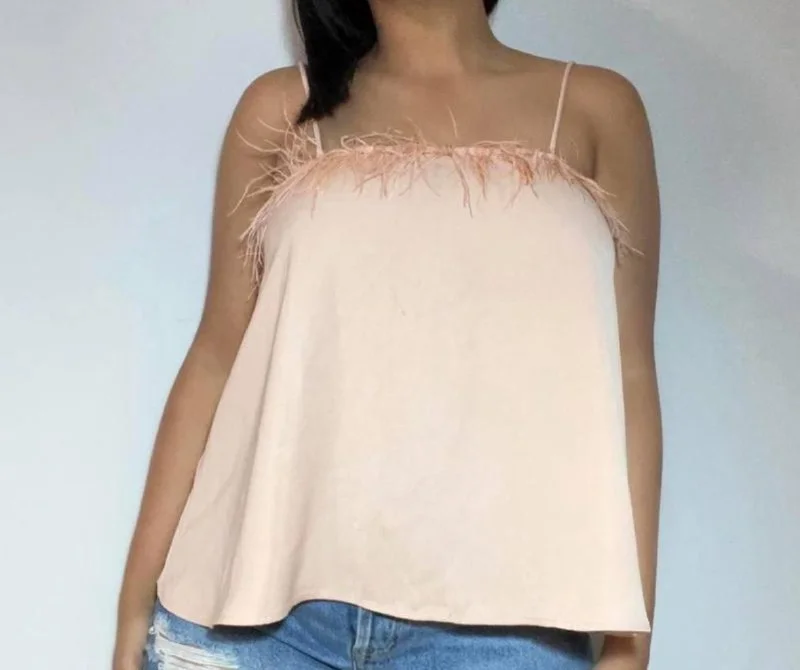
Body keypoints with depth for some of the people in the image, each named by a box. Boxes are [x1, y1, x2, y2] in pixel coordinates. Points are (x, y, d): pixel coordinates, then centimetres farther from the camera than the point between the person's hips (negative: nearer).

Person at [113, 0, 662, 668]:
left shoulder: (597, 108, 10)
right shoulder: (281, 108, 11)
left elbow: (627, 377, 5)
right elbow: (217, 359, 9)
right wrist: (138, 601, 7)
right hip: (266, 594, 1)